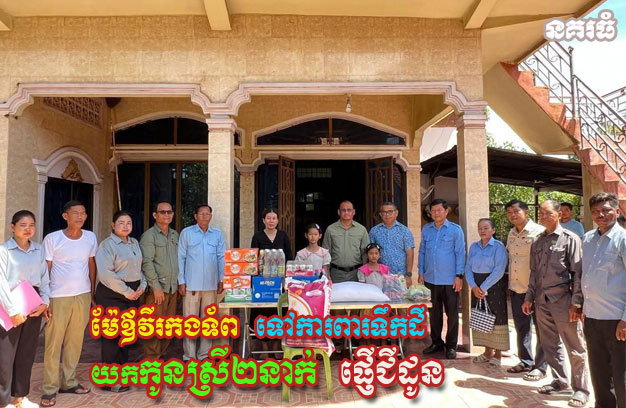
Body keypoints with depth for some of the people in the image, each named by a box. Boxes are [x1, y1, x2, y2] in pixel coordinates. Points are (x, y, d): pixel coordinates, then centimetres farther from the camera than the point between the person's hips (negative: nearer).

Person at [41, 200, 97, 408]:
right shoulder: (52, 239, -7)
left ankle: (69, 382, 24)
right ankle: (50, 388, 15)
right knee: (53, 343, 3)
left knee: (75, 341, 11)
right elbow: (45, 270, -2)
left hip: (83, 296, 3)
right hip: (58, 297, -3)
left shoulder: (90, 237, 4)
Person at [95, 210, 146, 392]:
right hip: (112, 295, -7)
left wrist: (141, 286, -1)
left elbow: (141, 267, 15)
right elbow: (106, 274, -20)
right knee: (112, 335, -1)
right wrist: (127, 292, -17)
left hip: (133, 293, 7)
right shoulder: (107, 245, -10)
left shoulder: (135, 243, 12)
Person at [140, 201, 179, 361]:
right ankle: (151, 359, 9)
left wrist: (179, 282, 12)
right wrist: (156, 287, -15)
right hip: (157, 288, -6)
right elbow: (147, 263, -12)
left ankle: (161, 355, 23)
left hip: (173, 287, 6)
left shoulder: (175, 235, 13)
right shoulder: (149, 235, -6)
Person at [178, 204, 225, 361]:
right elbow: (181, 258, 0)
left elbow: (221, 258, 8)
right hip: (191, 283, -2)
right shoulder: (186, 233, 0)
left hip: (211, 284, 3)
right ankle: (189, 355, 13)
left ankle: (203, 354, 21)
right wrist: (181, 281, -4)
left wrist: (221, 280, 4)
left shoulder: (217, 234, 7)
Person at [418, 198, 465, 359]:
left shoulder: (455, 229, -3)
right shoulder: (426, 229, 6)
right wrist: (421, 273, 6)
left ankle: (451, 345, 18)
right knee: (434, 312, 13)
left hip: (450, 280, -3)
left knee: (452, 313, 5)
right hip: (430, 279, 3)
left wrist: (459, 276, -9)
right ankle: (436, 342, 26)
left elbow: (460, 253, -4)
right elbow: (422, 252, 10)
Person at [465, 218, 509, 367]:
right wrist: (474, 287, -10)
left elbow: (499, 270, -15)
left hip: (494, 286, -5)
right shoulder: (474, 247, 8)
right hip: (476, 287, 5)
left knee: (496, 318, 1)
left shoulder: (498, 246, -7)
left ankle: (498, 354, 14)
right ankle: (487, 351, 24)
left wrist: (484, 287, -17)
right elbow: (468, 268, 4)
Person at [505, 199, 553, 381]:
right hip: (516, 289, 7)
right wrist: (510, 284, 16)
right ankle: (526, 361, 28)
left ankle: (540, 367, 15)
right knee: (521, 327, 15)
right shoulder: (511, 234, 10)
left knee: (541, 329, 5)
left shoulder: (539, 232, -13)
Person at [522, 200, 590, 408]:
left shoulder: (570, 239, -6)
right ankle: (560, 381, 29)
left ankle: (581, 389, 16)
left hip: (562, 300, -6)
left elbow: (578, 273, -9)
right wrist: (529, 298, 12)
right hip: (542, 301, 6)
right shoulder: (537, 243, 11)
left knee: (575, 347, 3)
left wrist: (576, 302, -13)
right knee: (550, 345, 14)